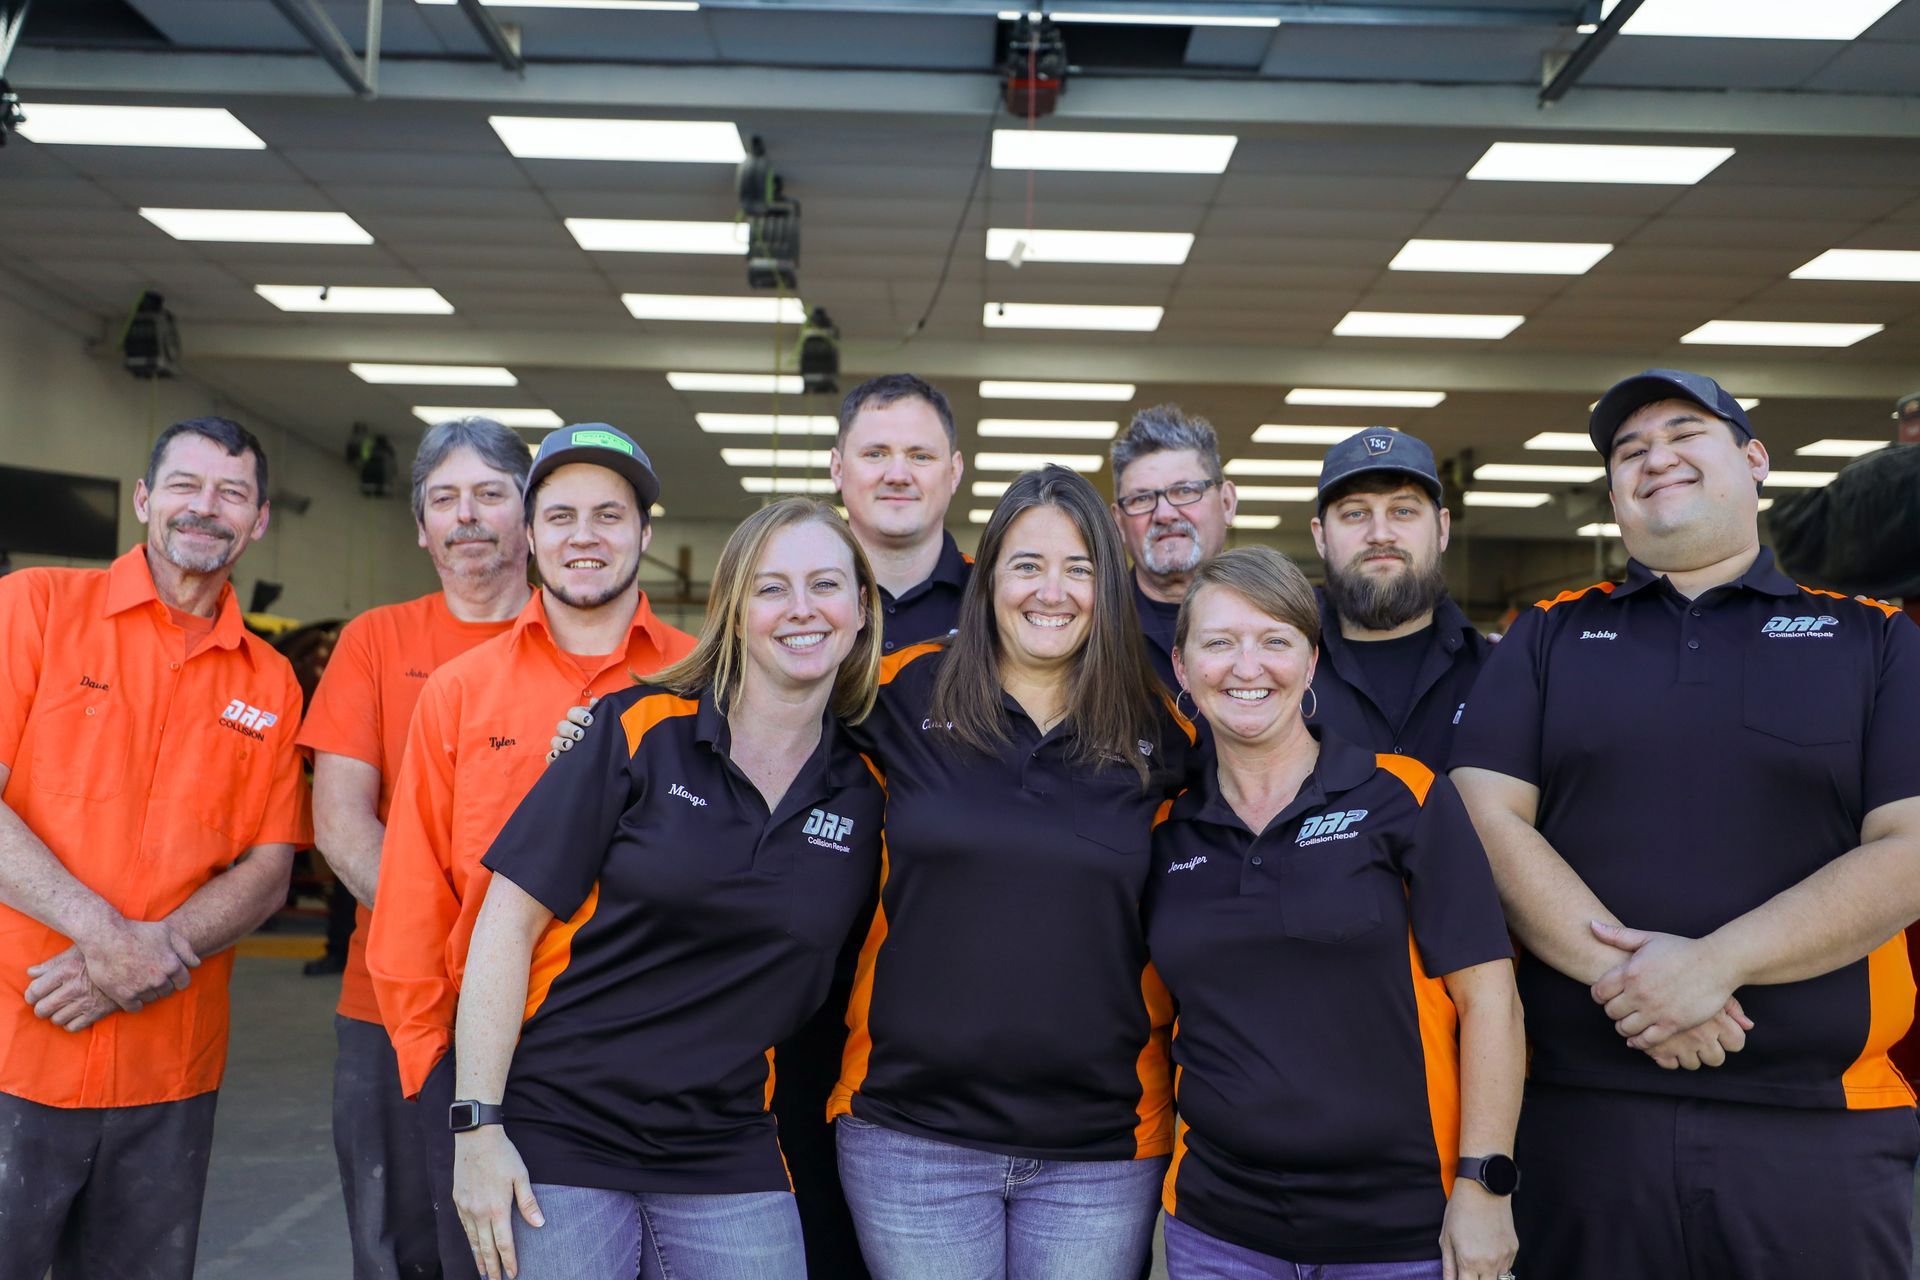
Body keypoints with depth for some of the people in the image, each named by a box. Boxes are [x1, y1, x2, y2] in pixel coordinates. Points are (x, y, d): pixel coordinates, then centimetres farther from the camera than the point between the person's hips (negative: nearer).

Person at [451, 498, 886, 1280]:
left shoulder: (868, 789, 1)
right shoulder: (641, 730, -7)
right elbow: (510, 920, -8)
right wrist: (477, 1125, -10)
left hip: (730, 1165, 3)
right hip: (557, 1139, -2)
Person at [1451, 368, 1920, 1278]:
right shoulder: (1546, 637, 9)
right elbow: (1489, 820, -2)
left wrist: (1715, 964, -16)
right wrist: (1621, 971, -15)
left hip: (1821, 1125, 0)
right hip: (1581, 1109, 1)